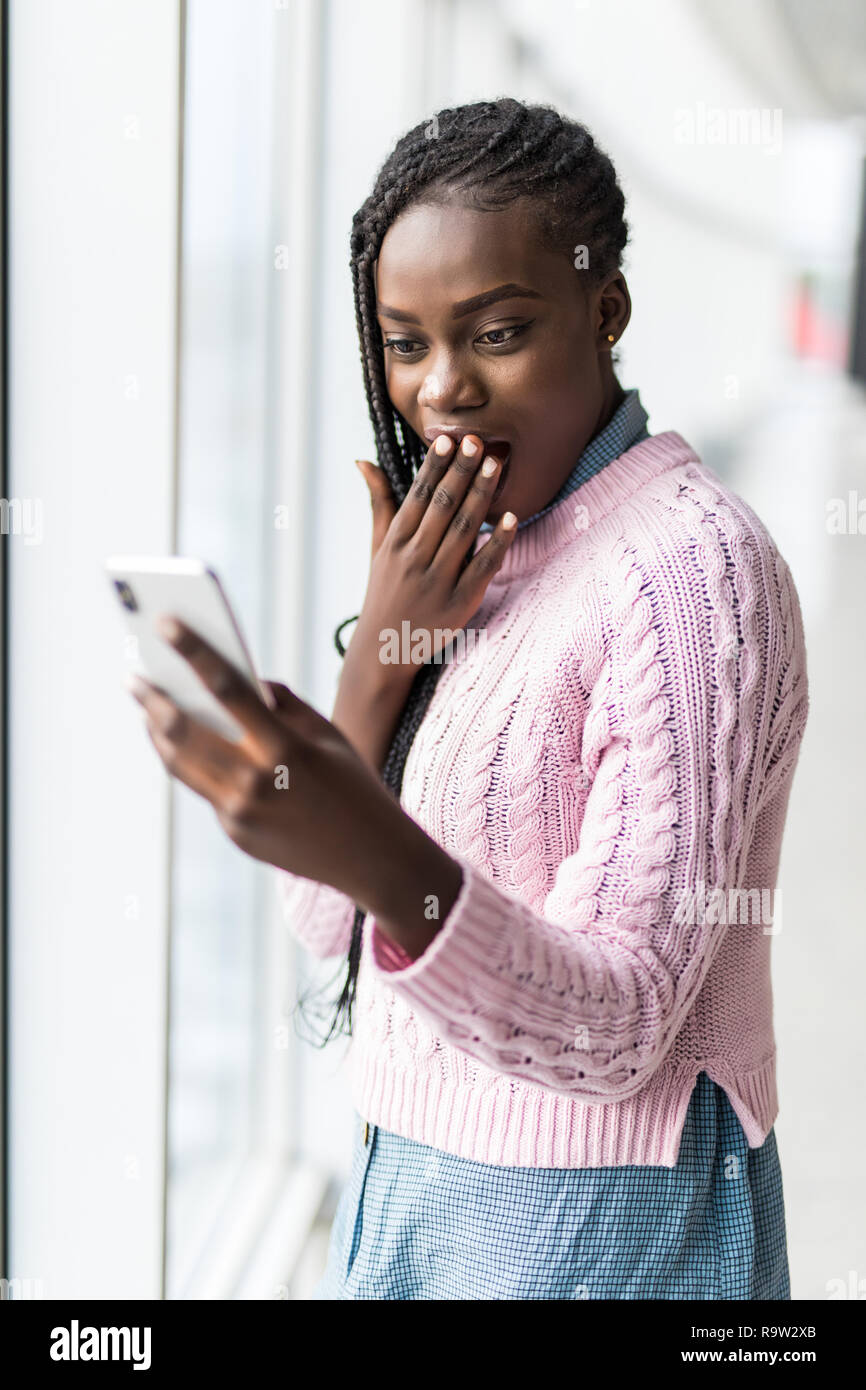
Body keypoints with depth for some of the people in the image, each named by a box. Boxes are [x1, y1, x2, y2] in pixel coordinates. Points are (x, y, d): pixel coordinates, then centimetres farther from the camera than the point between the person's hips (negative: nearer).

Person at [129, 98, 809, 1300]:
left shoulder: (696, 568, -18)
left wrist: (379, 855, -42)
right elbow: (329, 921, 1)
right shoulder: (476, 547, 7)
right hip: (410, 1180, 7)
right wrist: (383, 643, -12)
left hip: (593, 1223, -7)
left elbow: (617, 1031, -25)